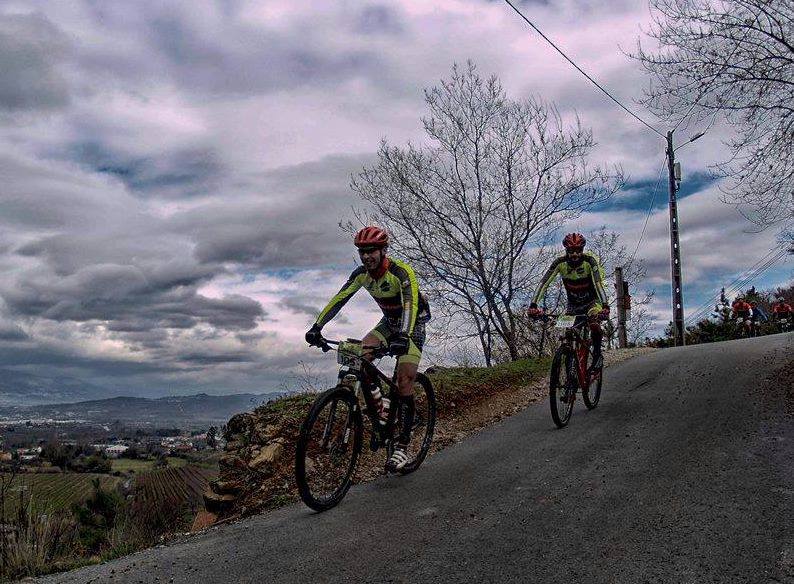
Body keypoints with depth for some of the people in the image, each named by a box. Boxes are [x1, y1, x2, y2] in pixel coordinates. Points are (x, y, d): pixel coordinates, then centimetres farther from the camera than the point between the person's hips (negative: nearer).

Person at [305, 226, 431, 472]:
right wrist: (317, 327, -27)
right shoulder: (361, 274, -10)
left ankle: (402, 447, -10)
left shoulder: (401, 272, -28)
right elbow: (339, 299, -14)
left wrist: (403, 336, -57)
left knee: (404, 383, -15)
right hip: (389, 322, 6)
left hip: (413, 323, -6)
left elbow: (410, 305, -41)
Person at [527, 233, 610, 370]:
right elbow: (544, 283, -25)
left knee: (594, 323, -31)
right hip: (573, 304, 3)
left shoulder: (590, 261, -25)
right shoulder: (560, 262, -19)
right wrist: (533, 305, -37)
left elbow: (599, 284, -36)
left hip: (592, 301, -3)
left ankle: (597, 354, -8)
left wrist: (605, 306, -51)